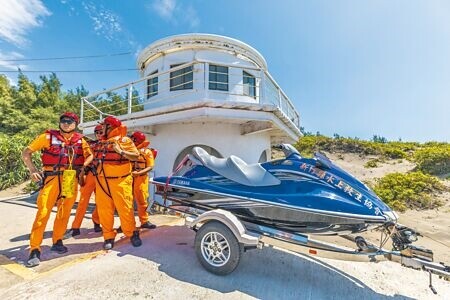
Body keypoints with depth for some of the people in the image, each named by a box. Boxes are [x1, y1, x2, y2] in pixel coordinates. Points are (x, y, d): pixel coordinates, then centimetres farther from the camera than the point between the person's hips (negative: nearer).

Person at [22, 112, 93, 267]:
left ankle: (57, 241, 26)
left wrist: (83, 166, 0)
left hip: (71, 179, 3)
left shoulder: (80, 140, 6)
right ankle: (35, 249, 5)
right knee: (43, 212, -5)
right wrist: (32, 170, -9)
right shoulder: (48, 137, 0)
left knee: (64, 212, 10)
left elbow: (89, 155, 17)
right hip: (51, 177, -2)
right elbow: (26, 152, 4)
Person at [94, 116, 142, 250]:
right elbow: (96, 157, 27)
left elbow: (136, 156, -11)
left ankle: (132, 234, 14)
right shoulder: (101, 142, 16)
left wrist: (121, 151, -21)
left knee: (124, 208, -2)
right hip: (102, 181, 6)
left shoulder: (124, 140, -4)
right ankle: (109, 237, 19)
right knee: (104, 210, 7)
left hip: (120, 181, -6)